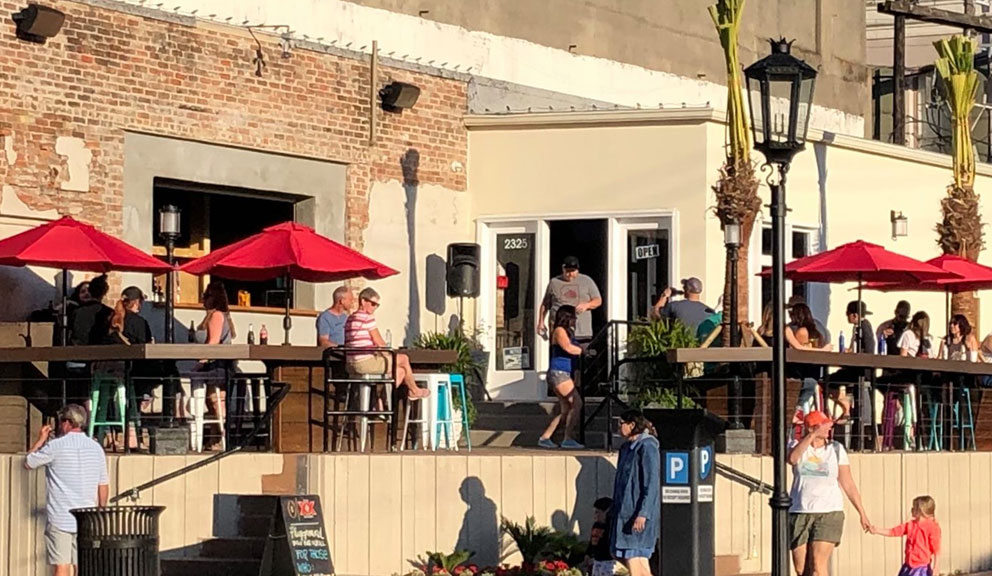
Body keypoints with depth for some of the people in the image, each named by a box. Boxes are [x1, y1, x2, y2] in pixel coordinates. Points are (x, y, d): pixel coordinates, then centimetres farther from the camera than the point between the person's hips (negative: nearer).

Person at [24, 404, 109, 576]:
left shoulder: (56, 446, -7)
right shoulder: (96, 448, 7)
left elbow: (28, 463, 7)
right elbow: (103, 486, 11)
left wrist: (41, 440, 19)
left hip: (60, 518, -4)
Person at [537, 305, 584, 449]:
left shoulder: (567, 332, 20)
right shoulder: (560, 331, -9)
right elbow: (568, 348, -21)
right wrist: (583, 351, -10)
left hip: (563, 374, 10)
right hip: (558, 372, -10)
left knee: (565, 408, 11)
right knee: (576, 403, -13)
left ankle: (545, 438, 12)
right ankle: (568, 439, -13)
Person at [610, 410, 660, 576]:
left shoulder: (647, 448, -13)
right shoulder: (628, 448, 15)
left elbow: (652, 484, -18)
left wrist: (643, 514, -24)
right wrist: (615, 511, 21)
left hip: (638, 512, -10)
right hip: (625, 511, 10)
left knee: (633, 557, -10)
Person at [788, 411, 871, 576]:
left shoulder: (836, 449, 6)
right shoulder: (797, 445, 6)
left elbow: (848, 484, 8)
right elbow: (792, 459, -20)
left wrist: (862, 514, 7)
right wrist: (812, 435, -21)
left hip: (829, 514, -2)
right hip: (799, 513, 2)